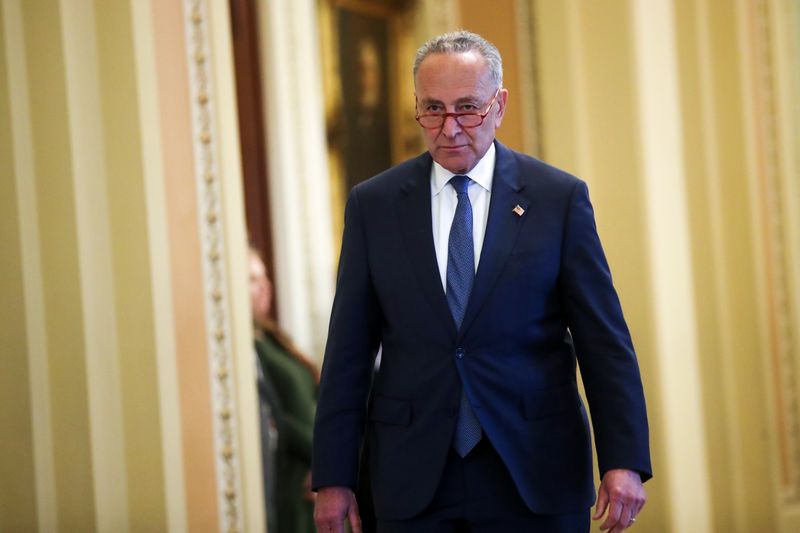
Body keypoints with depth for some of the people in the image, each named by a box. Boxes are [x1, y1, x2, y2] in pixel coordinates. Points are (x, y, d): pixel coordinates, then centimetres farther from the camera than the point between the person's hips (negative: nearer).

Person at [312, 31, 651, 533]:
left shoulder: (559, 198, 1)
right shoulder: (373, 204, 5)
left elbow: (605, 341, -1)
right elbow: (348, 351, 5)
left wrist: (625, 461, -8)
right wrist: (333, 476, 1)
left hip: (536, 477, -1)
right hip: (414, 482, 1)